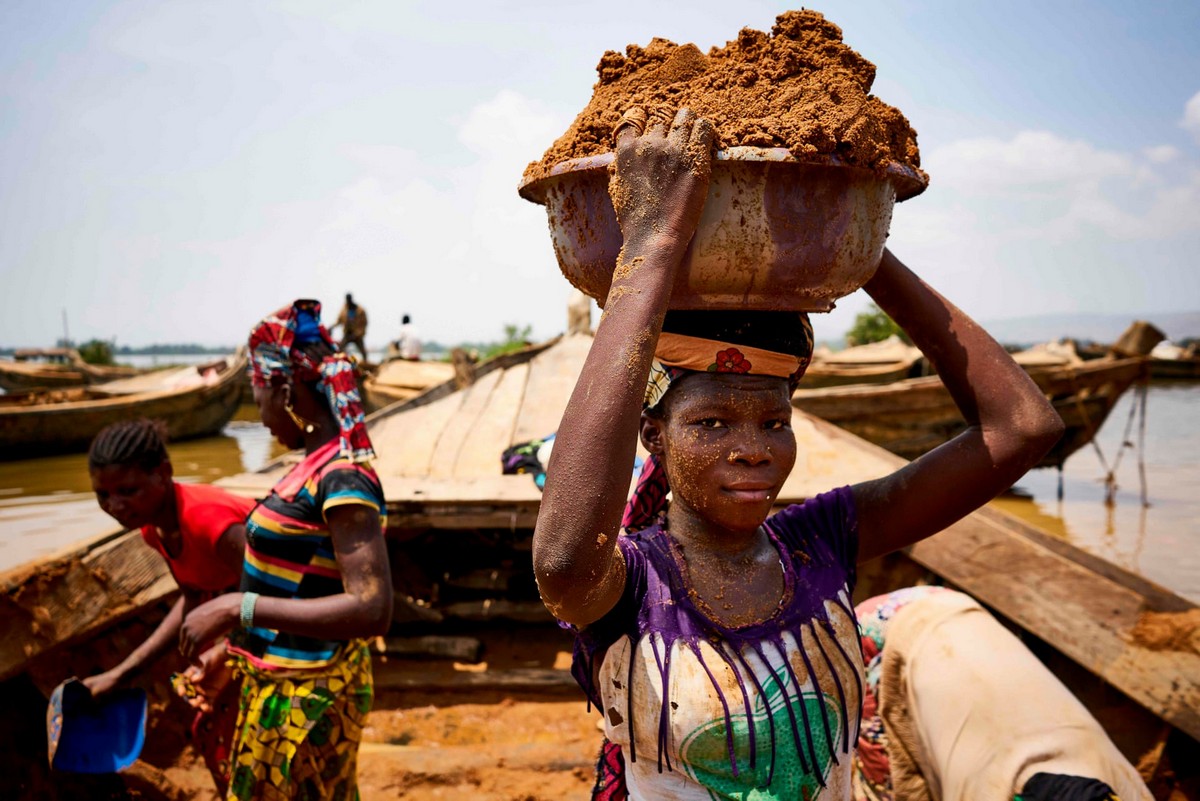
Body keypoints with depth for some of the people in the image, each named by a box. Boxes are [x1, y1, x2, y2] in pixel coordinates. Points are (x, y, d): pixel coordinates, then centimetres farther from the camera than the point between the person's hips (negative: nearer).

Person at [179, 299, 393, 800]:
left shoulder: (342, 479, -23)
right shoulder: (321, 467, 4)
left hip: (303, 699, -9)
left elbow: (372, 610, -29)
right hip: (279, 687, 9)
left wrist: (238, 608, -28)